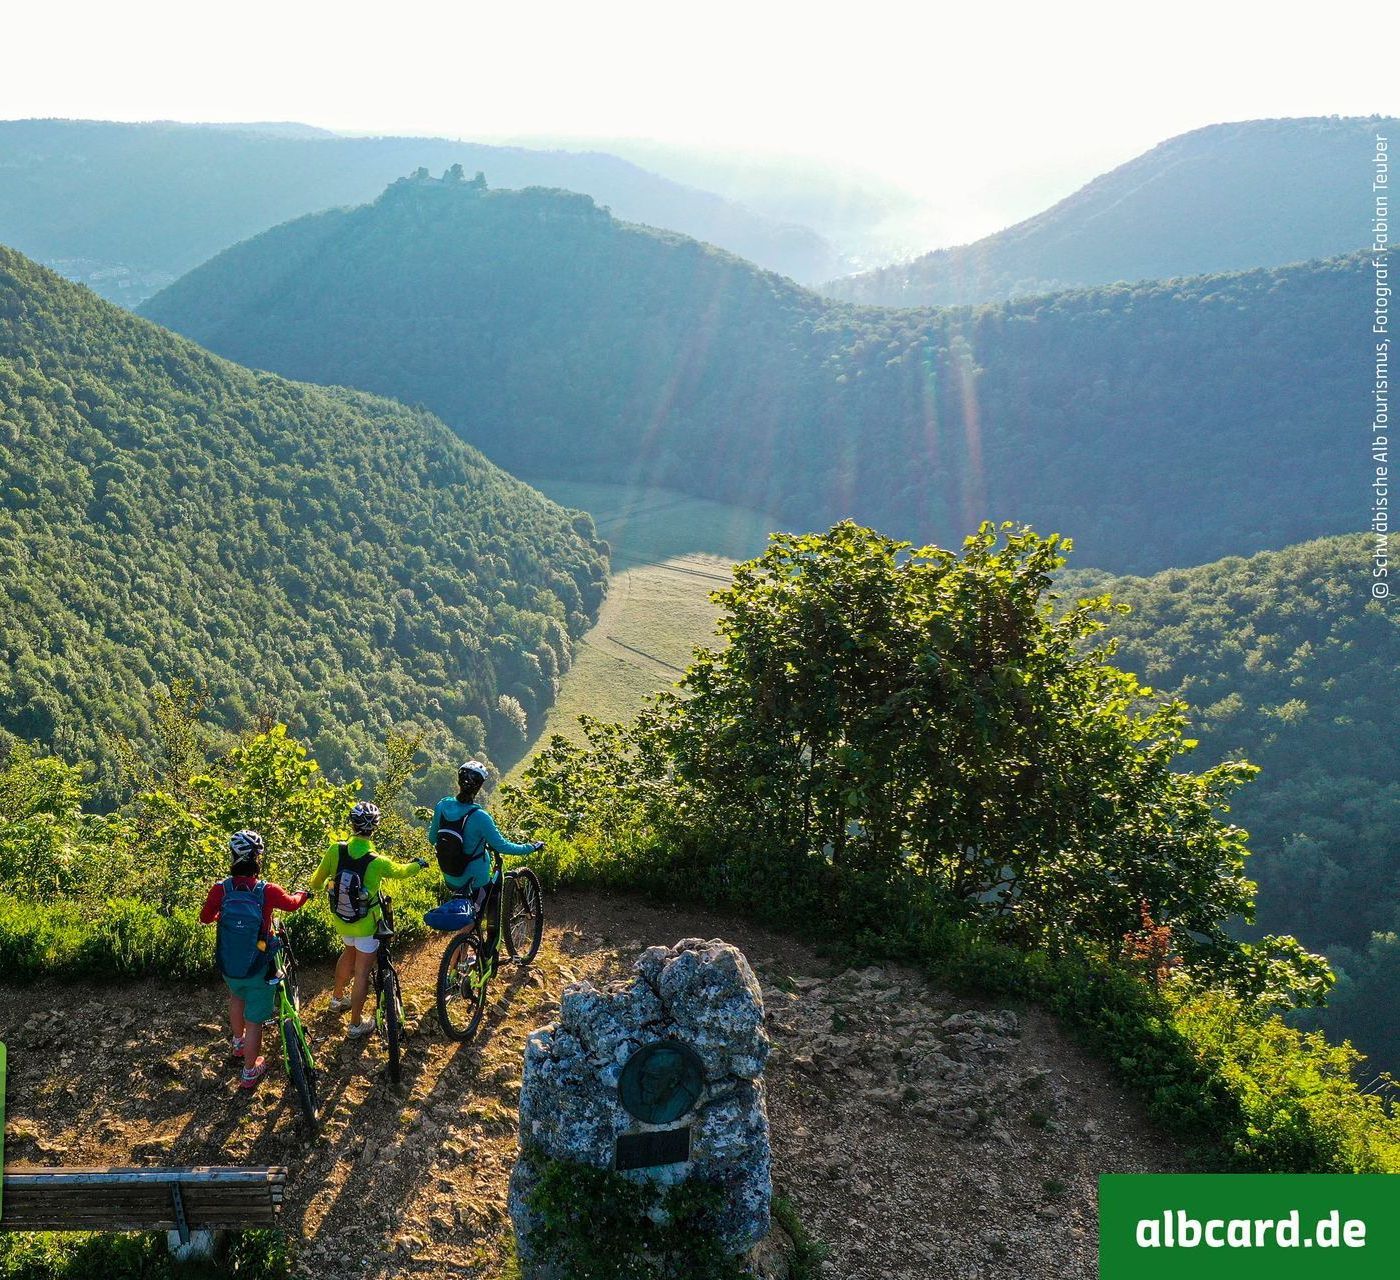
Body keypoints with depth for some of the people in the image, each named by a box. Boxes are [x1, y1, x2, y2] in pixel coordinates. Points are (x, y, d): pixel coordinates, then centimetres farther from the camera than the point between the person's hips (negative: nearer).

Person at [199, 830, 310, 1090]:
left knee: (237, 996, 35)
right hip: (258, 970, -3)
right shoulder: (268, 891, -22)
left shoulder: (220, 889, -17)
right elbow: (292, 904, 0)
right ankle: (250, 1073, 28)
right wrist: (304, 894, 23)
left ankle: (237, 1043, 53)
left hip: (228, 967, 3)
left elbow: (205, 918, 0)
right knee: (254, 1020, 13)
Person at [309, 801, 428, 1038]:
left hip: (341, 919, 5)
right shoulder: (377, 862, -26)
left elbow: (318, 879, 0)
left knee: (349, 953, 32)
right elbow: (400, 871, -4)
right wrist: (418, 864, 18)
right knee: (362, 972, 9)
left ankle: (337, 998, 49)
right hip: (366, 924, -5)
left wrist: (315, 888, 24)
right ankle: (356, 1024, 19)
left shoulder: (335, 850, -17)